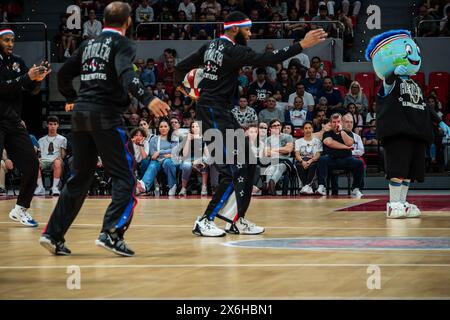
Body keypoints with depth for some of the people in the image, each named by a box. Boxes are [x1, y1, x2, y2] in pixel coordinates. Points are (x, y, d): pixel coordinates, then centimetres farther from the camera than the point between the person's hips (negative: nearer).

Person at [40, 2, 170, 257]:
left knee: (80, 178, 14)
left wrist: (73, 99, 40)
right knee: (125, 178, -2)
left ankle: (54, 235, 11)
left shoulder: (89, 44, 18)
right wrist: (147, 99, -35)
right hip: (106, 115, -7)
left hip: (81, 113, 7)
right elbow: (125, 73, -22)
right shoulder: (122, 44, -2)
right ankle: (111, 233, -16)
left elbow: (63, 75, 22)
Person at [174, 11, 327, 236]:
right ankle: (204, 222, -6)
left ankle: (238, 221, 15)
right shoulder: (233, 51, -15)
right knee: (235, 171, -10)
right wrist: (302, 45, -23)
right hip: (214, 115, -10)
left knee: (248, 165, 11)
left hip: (223, 112, 10)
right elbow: (265, 59, -24)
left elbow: (181, 68, 16)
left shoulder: (210, 46, 11)